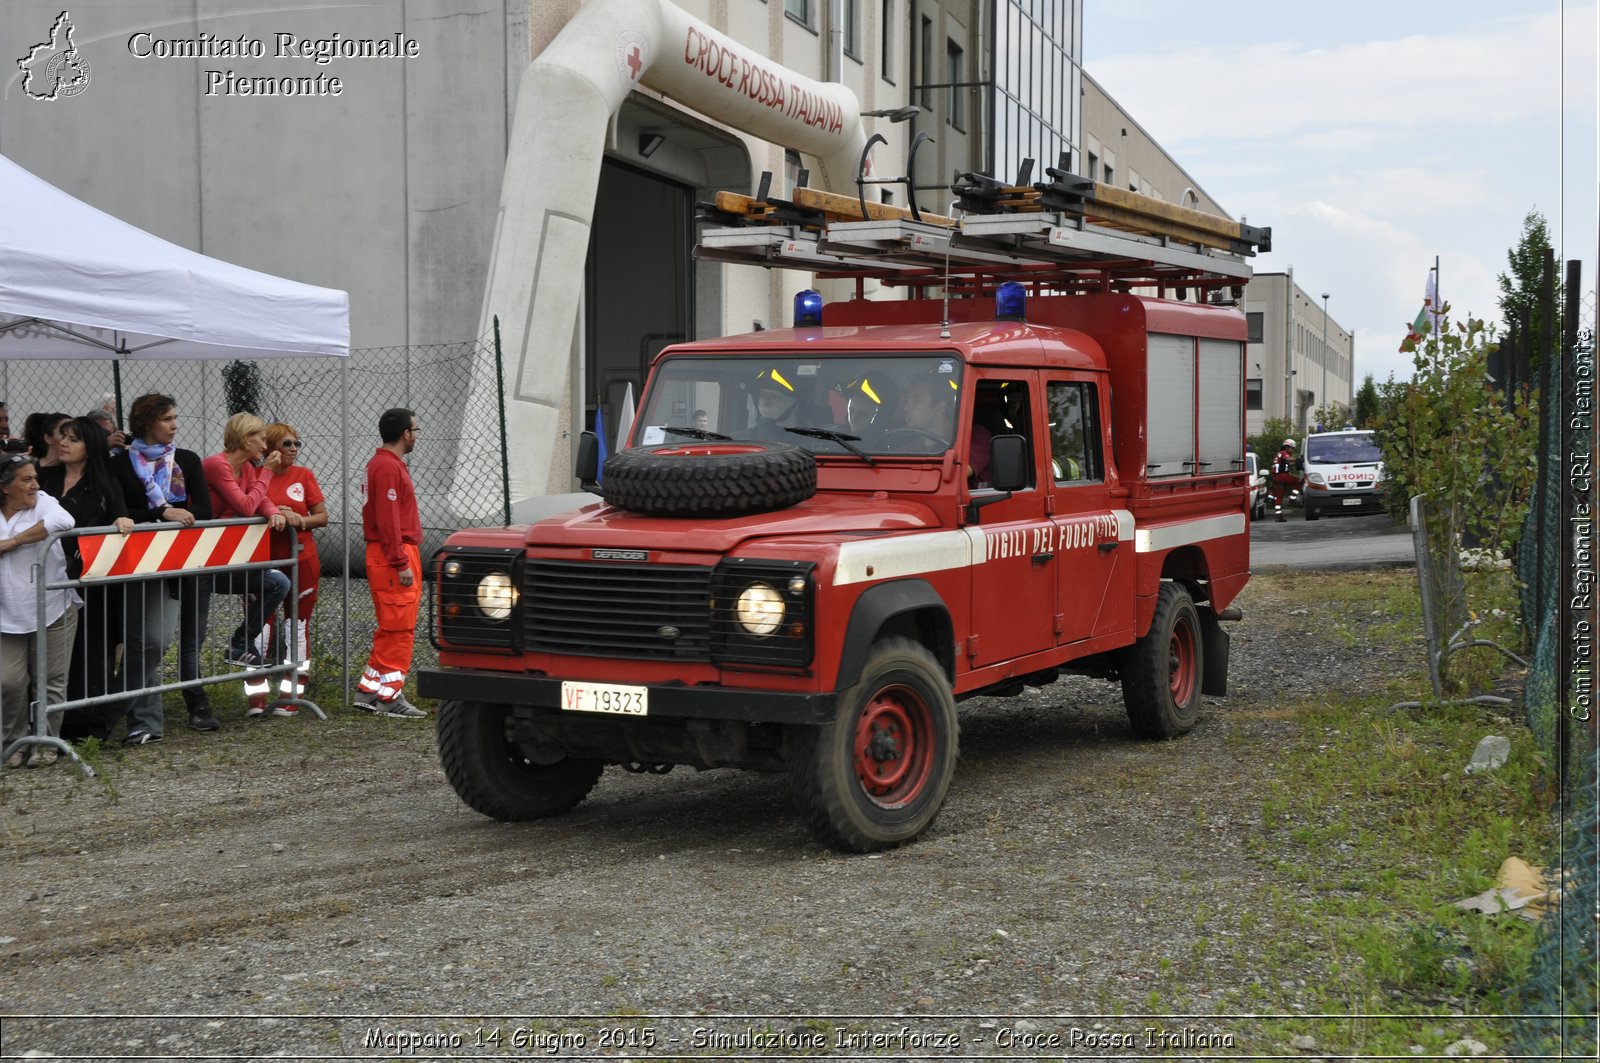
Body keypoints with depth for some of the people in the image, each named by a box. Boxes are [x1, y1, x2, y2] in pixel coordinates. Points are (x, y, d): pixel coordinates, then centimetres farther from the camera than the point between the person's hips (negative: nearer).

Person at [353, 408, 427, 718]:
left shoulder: (384, 464, 19)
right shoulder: (388, 467, -14)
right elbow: (388, 519, -20)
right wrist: (401, 563, -22)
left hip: (395, 557, 11)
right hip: (394, 557, -11)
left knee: (391, 629, 14)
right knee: (398, 629, -8)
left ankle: (369, 691, 17)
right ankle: (390, 696, -6)